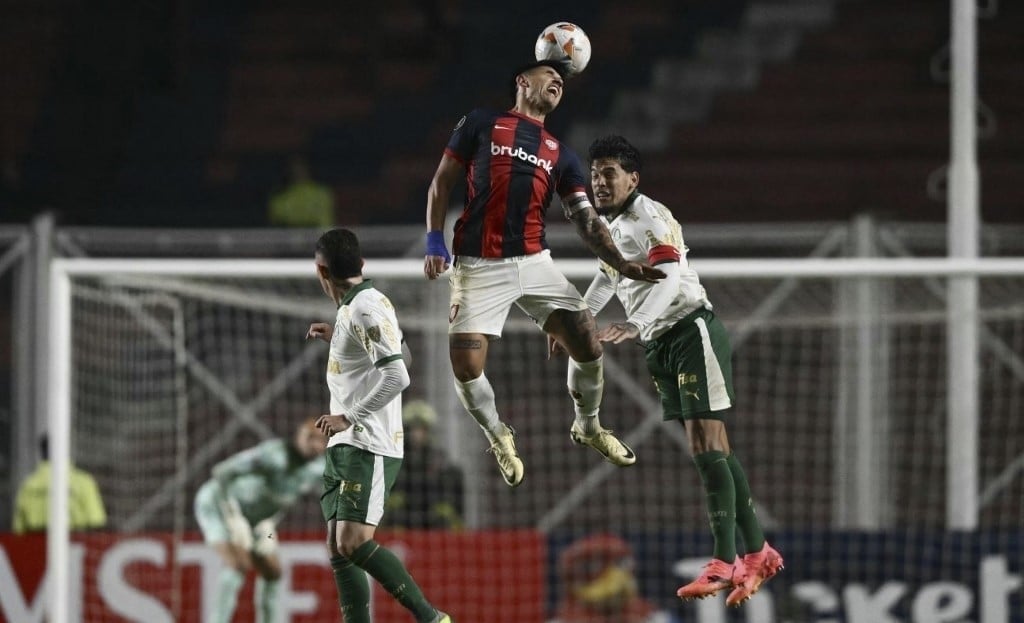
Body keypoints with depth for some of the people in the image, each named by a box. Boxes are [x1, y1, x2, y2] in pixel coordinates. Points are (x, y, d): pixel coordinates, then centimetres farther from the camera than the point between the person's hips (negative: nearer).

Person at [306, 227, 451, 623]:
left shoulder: (365, 309, -15)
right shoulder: (353, 308, 15)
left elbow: (396, 376, -24)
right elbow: (386, 350, 30)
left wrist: (350, 418, -20)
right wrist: (335, 337, 28)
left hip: (367, 447, -10)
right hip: (344, 447, 10)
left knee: (353, 543, -19)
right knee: (339, 550, 5)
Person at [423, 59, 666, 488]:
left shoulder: (561, 156, 16)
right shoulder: (481, 125, 7)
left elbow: (586, 220, 9)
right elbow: (442, 182, 8)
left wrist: (621, 264, -6)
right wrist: (434, 242, -3)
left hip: (534, 263, 3)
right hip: (478, 267, -3)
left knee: (587, 344, -7)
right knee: (466, 365, -13)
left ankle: (587, 427, 22)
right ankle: (498, 436, 17)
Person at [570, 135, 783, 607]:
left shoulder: (652, 219, -16)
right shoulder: (606, 225, 12)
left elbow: (669, 278, -31)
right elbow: (609, 275, 32)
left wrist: (636, 325, -43)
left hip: (692, 332, -8)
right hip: (659, 345, 8)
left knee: (707, 444, -14)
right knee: (712, 450, 8)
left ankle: (724, 563, -18)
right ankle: (758, 553, 13)